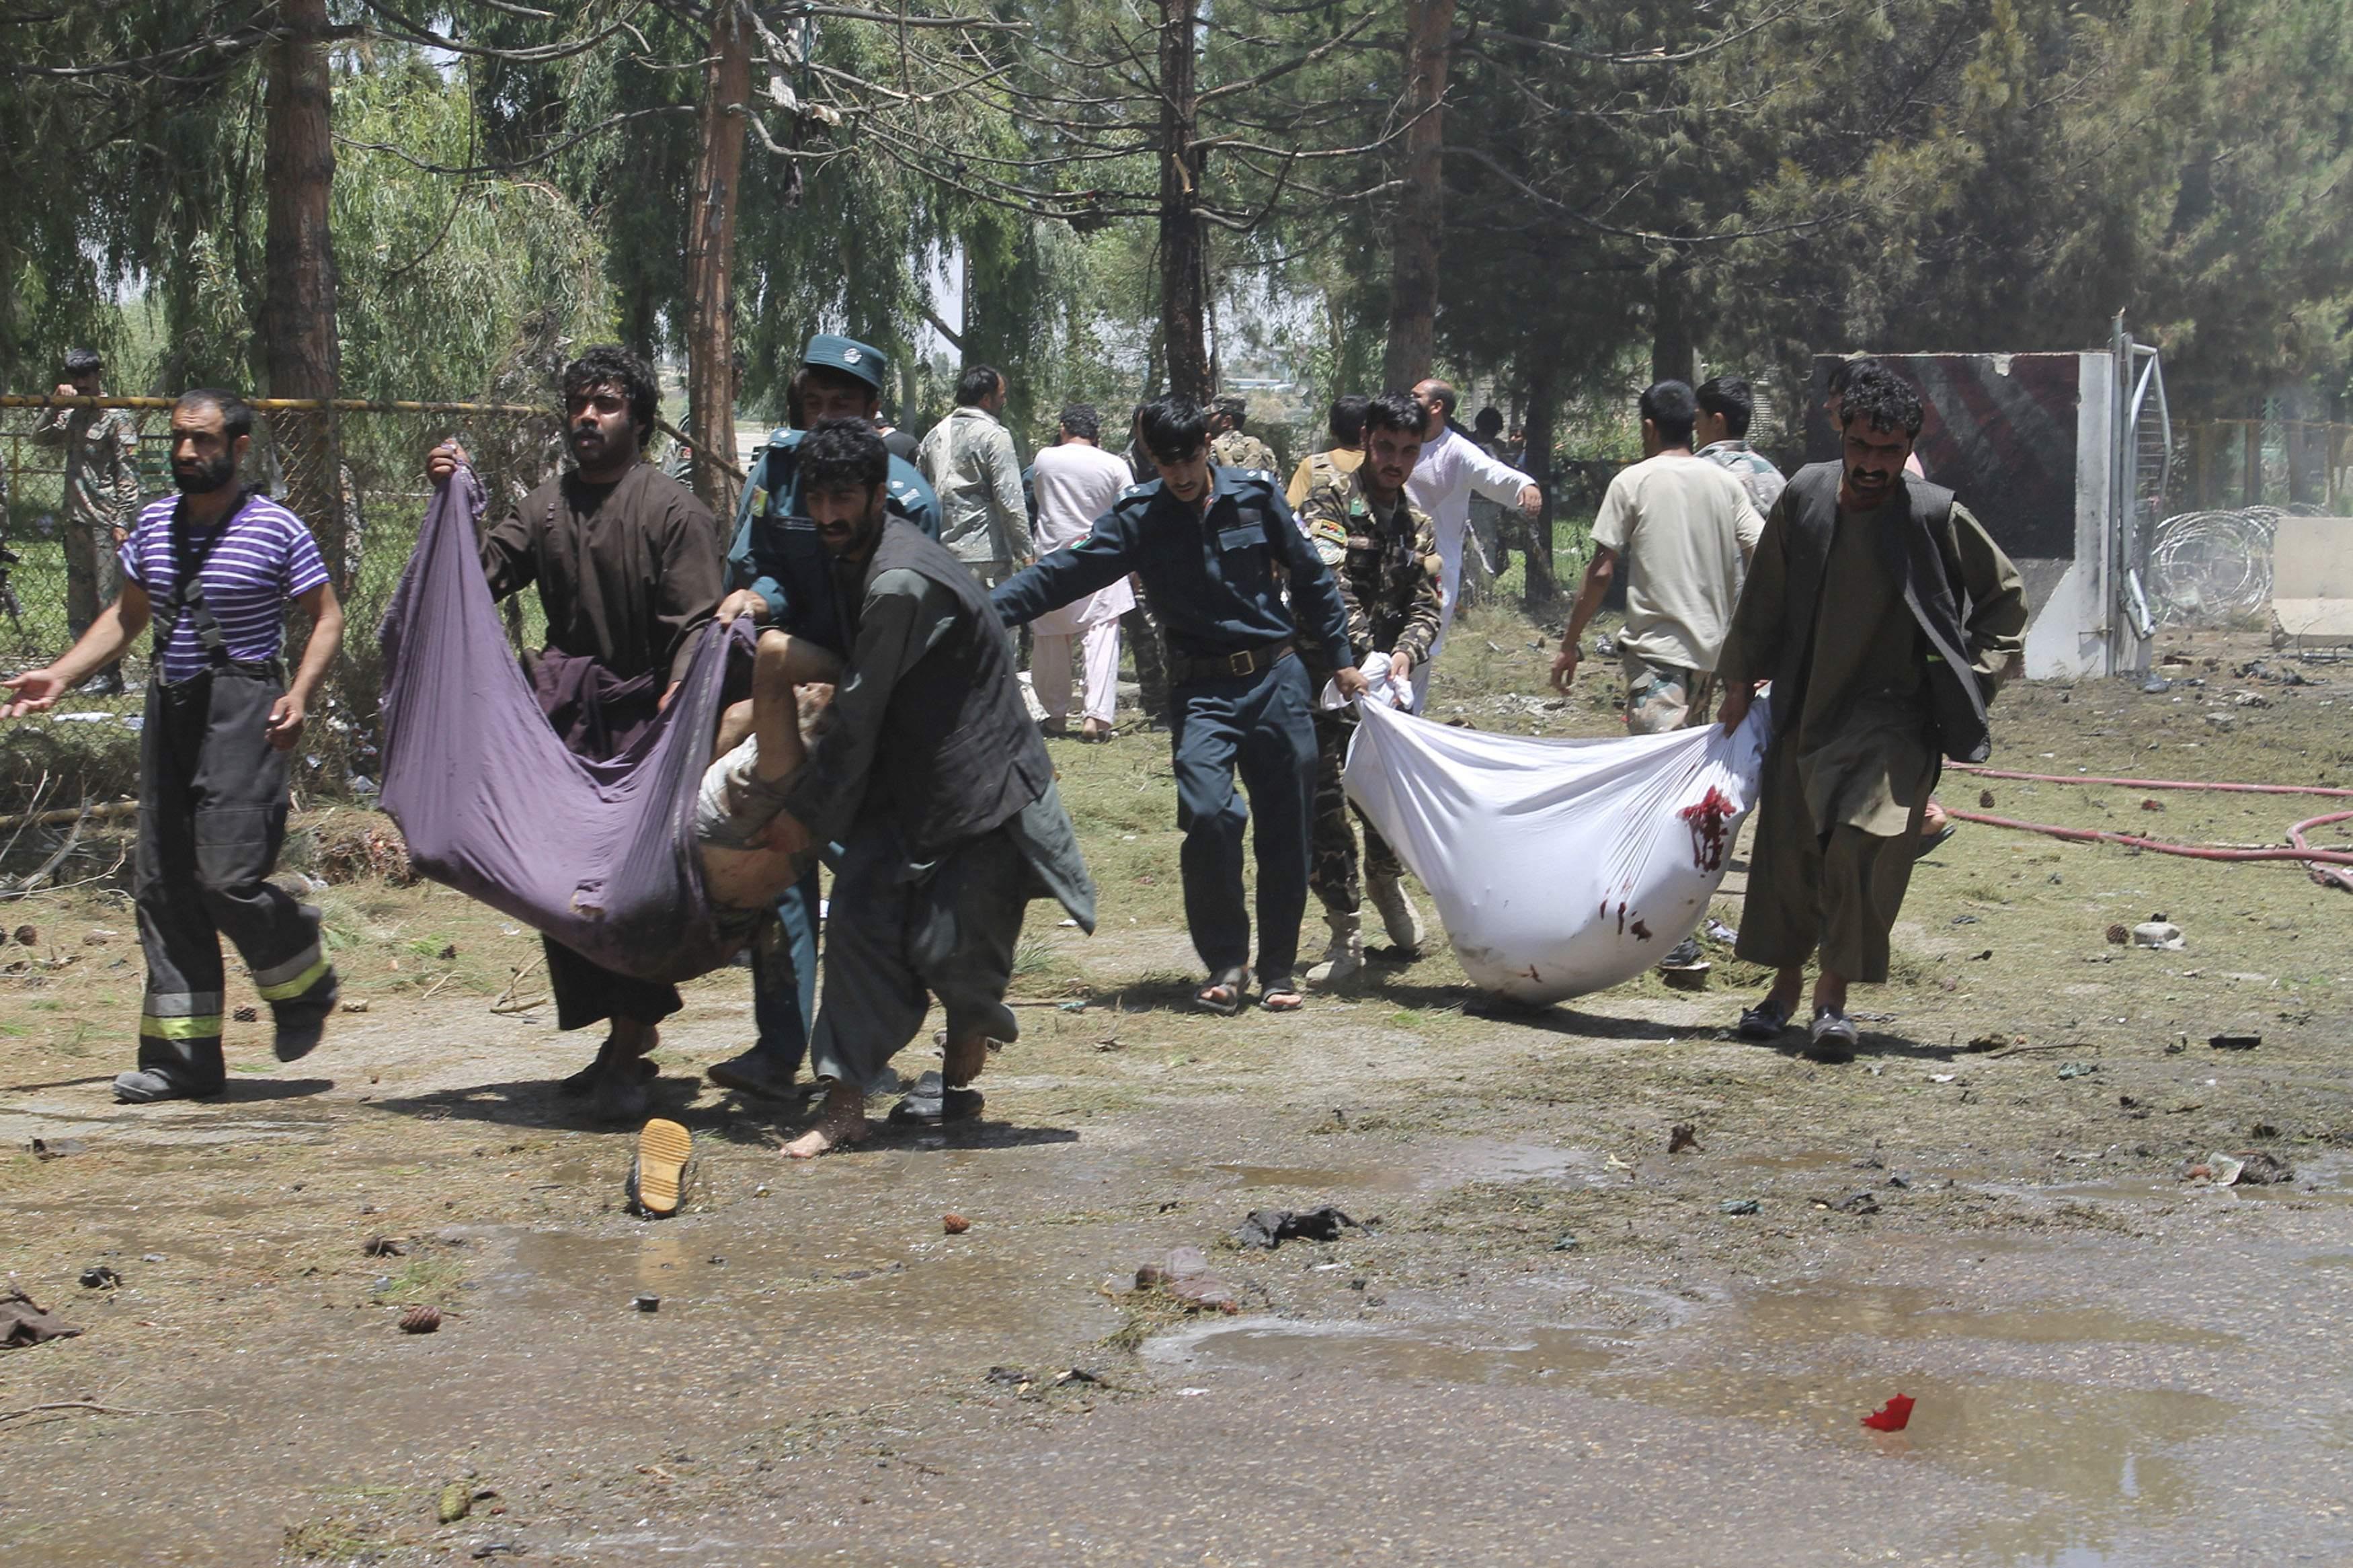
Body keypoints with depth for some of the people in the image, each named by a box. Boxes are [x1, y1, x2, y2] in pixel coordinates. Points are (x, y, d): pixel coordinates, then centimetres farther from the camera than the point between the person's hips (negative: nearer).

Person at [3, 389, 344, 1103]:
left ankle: (304, 985, 13)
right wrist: (61, 676, 11)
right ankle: (182, 1055, 10)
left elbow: (326, 617, 1)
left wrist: (300, 693, -14)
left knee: (229, 874, -16)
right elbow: (126, 617, 22)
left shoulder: (277, 529, -4)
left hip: (243, 709, -6)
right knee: (162, 883, 4)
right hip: (169, 706, 6)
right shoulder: (153, 524, 13)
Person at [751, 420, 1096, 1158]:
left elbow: (857, 716, -18)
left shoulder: (902, 584, -25)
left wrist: (804, 814, -9)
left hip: (982, 789, -9)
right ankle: (844, 1107, -8)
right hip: (904, 787, 9)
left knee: (948, 950, -9)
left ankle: (961, 1081, 22)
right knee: (859, 918, -8)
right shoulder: (853, 565, 7)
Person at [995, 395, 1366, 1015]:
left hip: (1277, 680, 1)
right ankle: (1225, 962, -5)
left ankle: (1278, 968, 15)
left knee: (1285, 828, 2)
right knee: (1206, 813, -20)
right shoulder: (1138, 518, -1)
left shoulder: (1256, 495, 1)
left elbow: (1310, 576, 11)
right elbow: (1065, 572, -8)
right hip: (1201, 690, -1)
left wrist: (1340, 659, 14)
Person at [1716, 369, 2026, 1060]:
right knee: (1787, 844, 9)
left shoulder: (1936, 517, -11)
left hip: (1892, 714, -4)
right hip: (1804, 705, 4)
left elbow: (2005, 595, 3)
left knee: (1867, 842, -20)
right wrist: (1741, 679, 16)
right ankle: (1786, 982, 29)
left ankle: (1833, 996, -11)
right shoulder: (1805, 495, -3)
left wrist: (1973, 676, -4)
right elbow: (1766, 594, 13)